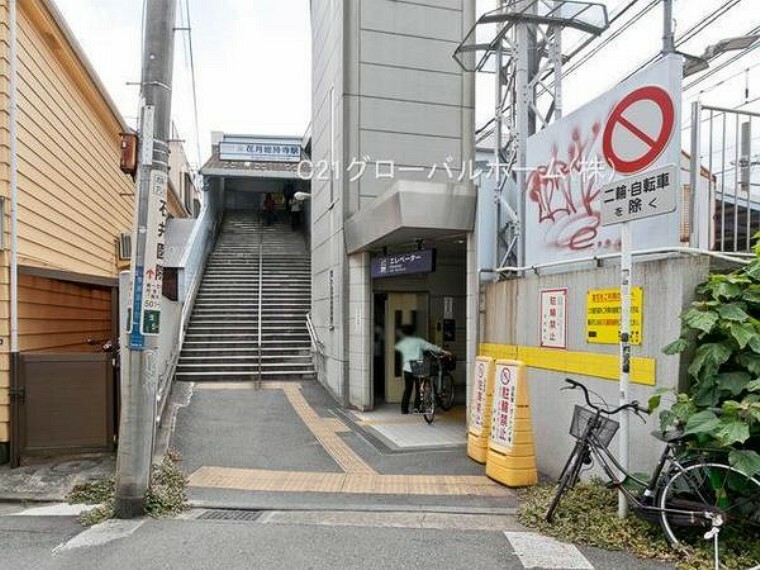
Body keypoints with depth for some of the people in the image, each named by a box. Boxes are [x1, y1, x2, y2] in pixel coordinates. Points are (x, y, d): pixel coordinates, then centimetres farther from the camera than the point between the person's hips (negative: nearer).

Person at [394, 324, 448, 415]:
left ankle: (404, 409, 8)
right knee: (418, 389, 9)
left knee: (407, 390, 9)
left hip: (407, 369, 2)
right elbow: (431, 347, -2)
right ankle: (417, 407, 7)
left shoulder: (402, 343, 5)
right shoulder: (419, 341, -1)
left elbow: (396, 347, 28)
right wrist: (443, 351, 4)